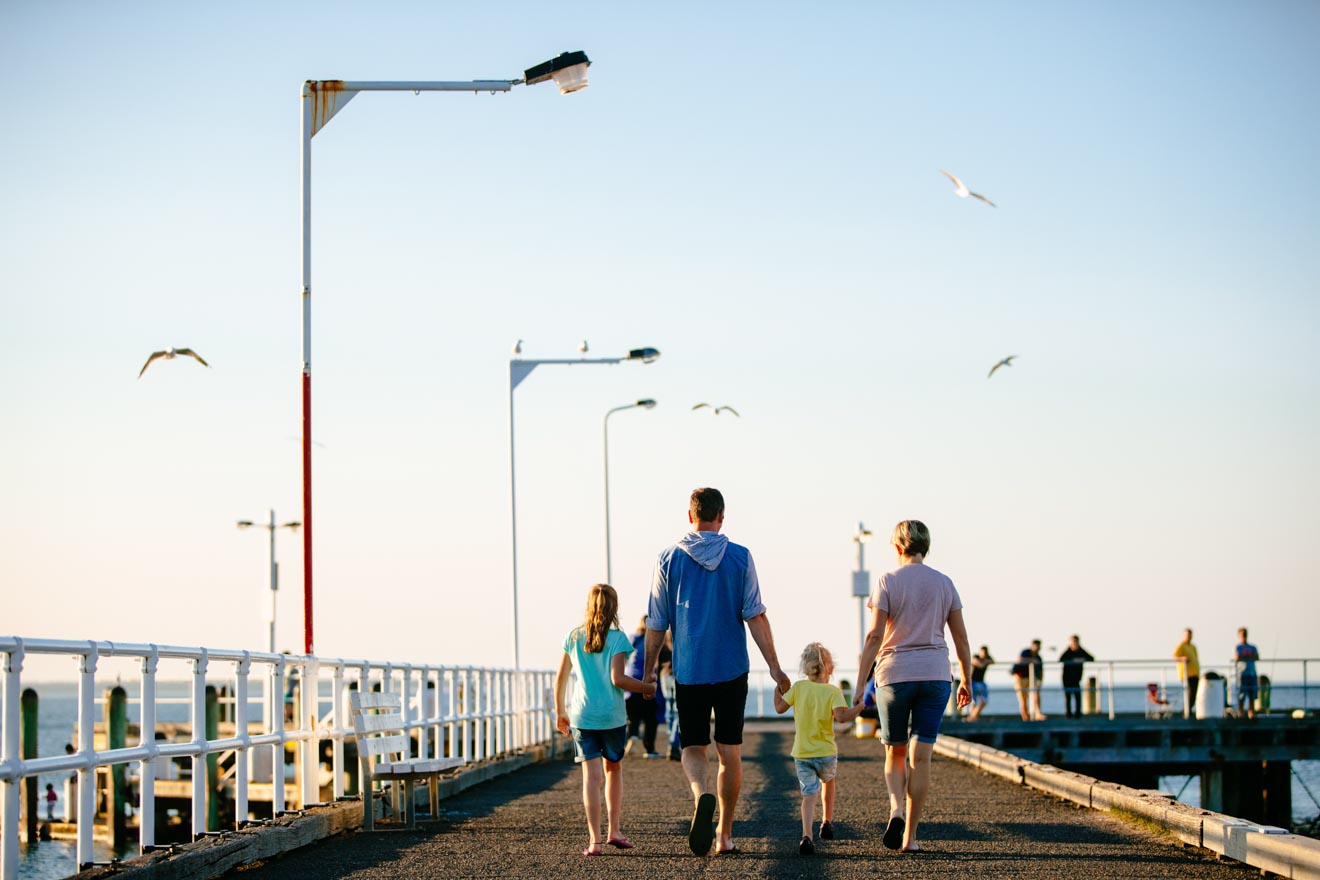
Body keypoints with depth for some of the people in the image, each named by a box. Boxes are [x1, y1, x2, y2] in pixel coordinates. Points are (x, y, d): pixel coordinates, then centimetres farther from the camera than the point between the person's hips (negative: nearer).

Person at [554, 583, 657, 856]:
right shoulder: (616, 638, -6)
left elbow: (561, 678, 10)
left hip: (582, 716, 1)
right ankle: (614, 831, 22)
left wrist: (560, 712, 21)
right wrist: (649, 689, -5)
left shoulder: (574, 637, 5)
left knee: (591, 775, -3)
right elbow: (617, 678, -16)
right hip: (612, 715, -1)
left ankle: (595, 841, -10)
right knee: (613, 769, 19)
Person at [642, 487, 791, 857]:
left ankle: (702, 795, -25)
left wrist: (648, 670, 14)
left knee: (693, 749, 7)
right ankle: (725, 835, 13)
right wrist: (774, 667, -1)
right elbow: (756, 617, -5)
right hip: (732, 670, 0)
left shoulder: (669, 559, 0)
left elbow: (656, 625, 3)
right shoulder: (741, 558, -1)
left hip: (689, 672, 0)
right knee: (730, 753, 9)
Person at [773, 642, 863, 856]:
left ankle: (807, 836, -19)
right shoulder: (833, 691, -9)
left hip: (801, 754, 1)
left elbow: (780, 708, 4)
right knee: (828, 781, 30)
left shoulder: (799, 687, -2)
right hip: (826, 753, -1)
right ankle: (827, 822, 38)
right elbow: (840, 717, -23)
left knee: (809, 794, 0)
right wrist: (859, 708, -11)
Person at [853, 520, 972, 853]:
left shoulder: (887, 582, -3)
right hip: (935, 675, 2)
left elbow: (875, 635, -10)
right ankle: (910, 835, 1)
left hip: (894, 674, -1)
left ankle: (896, 809, -12)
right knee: (921, 756, 2)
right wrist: (966, 680, 18)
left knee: (895, 753, 13)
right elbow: (960, 637, 8)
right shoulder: (944, 584, 6)